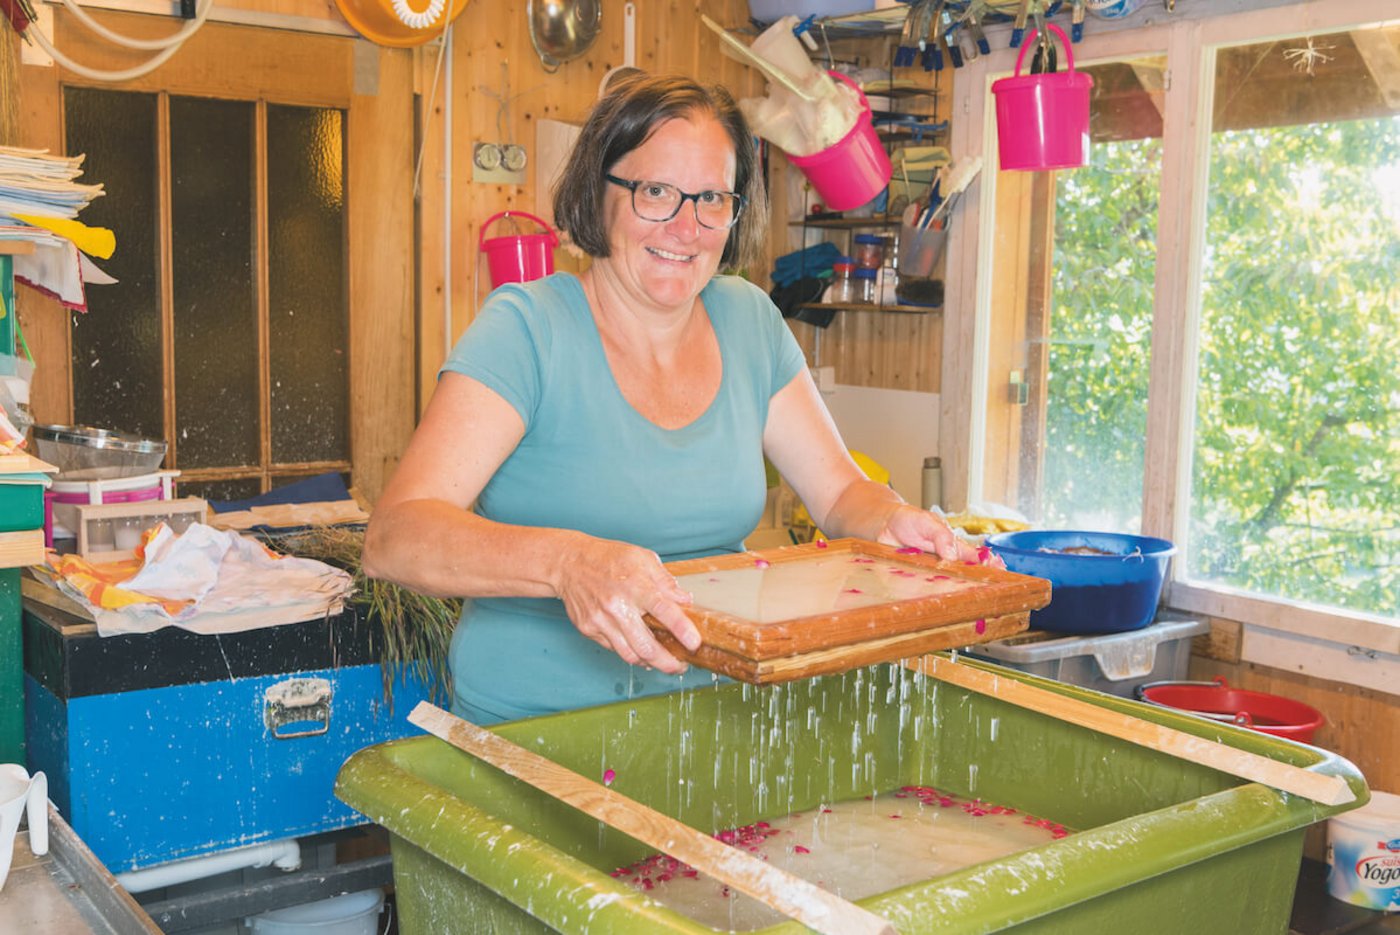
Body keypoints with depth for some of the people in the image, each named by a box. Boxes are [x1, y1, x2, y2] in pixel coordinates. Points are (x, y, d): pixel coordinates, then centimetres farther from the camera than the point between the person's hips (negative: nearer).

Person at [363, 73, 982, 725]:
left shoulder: (748, 321, 6)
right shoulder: (527, 328, -11)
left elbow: (839, 490, 13)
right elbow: (395, 536, -21)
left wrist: (890, 519, -10)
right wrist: (568, 561, -38)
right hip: (530, 729, -3)